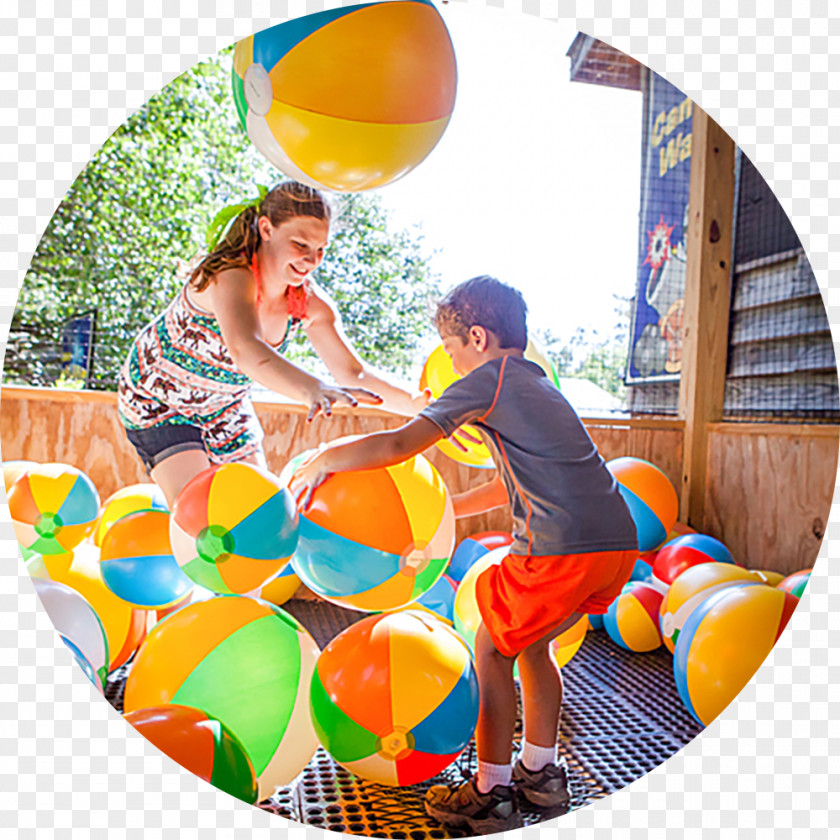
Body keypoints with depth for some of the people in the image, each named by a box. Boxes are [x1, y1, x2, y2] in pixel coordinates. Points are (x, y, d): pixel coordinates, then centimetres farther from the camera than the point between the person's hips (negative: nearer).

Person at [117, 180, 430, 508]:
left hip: (224, 405, 6)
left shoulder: (310, 303, -16)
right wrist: (313, 391, -73)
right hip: (157, 400, -6)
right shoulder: (230, 275, -36)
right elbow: (245, 349, -56)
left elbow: (352, 371, -11)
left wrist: (414, 404, -24)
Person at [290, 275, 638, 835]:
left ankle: (491, 794, 20)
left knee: (491, 650, 10)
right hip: (621, 542, 9)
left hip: (563, 548, -9)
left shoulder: (489, 379, -1)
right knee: (531, 645, 25)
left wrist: (321, 463, 2)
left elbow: (399, 445, -10)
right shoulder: (538, 385, 25)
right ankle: (541, 773, 36)